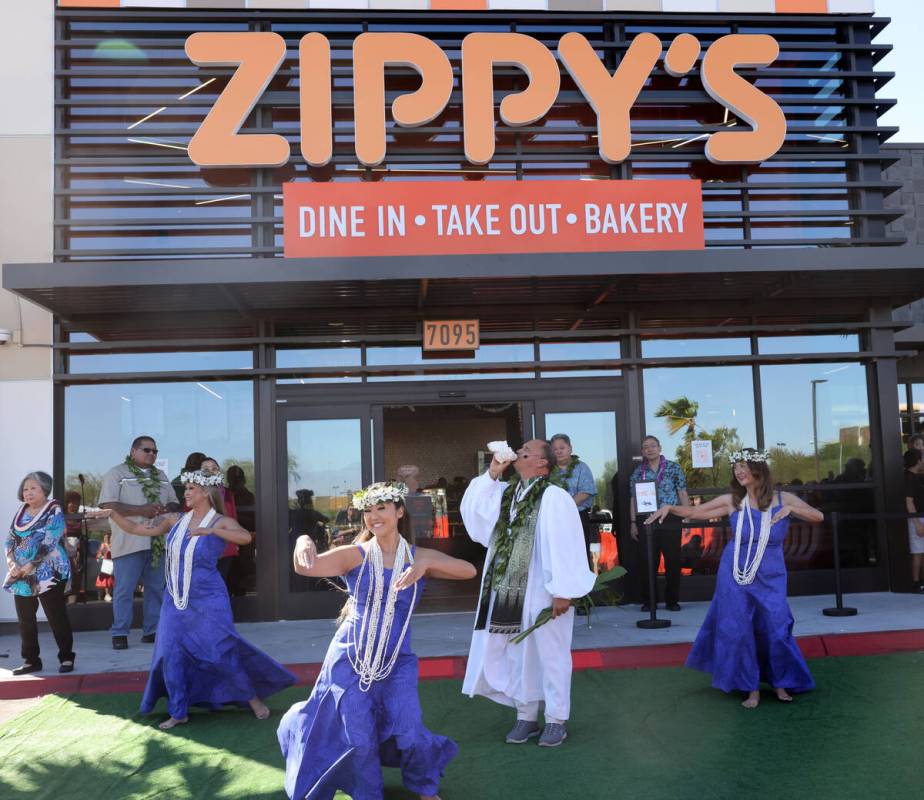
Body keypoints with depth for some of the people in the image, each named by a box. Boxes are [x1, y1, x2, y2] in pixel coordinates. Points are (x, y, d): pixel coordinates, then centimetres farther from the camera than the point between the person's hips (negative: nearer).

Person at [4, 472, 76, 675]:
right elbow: (10, 540, 9)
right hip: (20, 576, 6)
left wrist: (27, 568, -18)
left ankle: (66, 657, 7)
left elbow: (48, 545, -15)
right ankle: (31, 660, 19)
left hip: (47, 574, -6)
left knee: (56, 617, -2)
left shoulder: (54, 512, -7)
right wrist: (12, 564, -7)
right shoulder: (21, 512, 12)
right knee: (25, 619, 9)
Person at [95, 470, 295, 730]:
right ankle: (178, 712, 16)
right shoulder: (175, 520, 5)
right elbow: (136, 529, 8)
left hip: (208, 601, -5)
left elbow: (245, 537, -30)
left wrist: (209, 531, -35)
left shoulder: (221, 522, -9)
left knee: (222, 652, -3)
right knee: (171, 655, 1)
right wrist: (113, 514, -5)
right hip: (176, 601, 5)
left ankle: (253, 697, 16)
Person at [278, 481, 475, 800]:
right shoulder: (355, 554, -7)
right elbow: (306, 567, -20)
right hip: (351, 658, -1)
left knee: (409, 733, -7)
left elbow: (469, 570, -15)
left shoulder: (419, 557, -2)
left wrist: (426, 563, -31)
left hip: (397, 662, 1)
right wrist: (304, 542, -43)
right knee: (359, 738, 0)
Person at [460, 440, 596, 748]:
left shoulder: (554, 497, -12)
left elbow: (565, 546, -16)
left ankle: (556, 720, 17)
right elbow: (471, 509, 7)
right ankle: (526, 716, 26)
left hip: (543, 593, -7)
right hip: (510, 593, 7)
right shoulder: (505, 493, 9)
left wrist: (563, 591, -18)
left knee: (549, 654, 5)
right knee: (518, 655, 13)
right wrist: (491, 474, -1)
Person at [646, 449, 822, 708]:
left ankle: (781, 683, 24)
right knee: (738, 631, 1)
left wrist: (790, 509, -22)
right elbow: (694, 511, 1)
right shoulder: (733, 501, -3)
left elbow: (818, 516, -6)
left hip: (770, 579, 0)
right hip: (735, 578, 0)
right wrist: (670, 507, -14)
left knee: (776, 631, -1)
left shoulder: (783, 499, -2)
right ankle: (752, 688, 16)